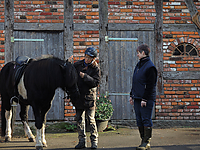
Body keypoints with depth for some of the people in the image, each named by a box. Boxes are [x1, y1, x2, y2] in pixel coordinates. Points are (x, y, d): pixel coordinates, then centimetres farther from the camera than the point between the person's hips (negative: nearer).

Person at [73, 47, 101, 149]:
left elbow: (96, 83, -11)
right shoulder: (77, 65, 7)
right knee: (79, 119, 6)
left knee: (91, 119, -5)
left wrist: (85, 76, -18)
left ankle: (94, 141, 5)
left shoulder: (95, 68, -2)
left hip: (89, 97, -4)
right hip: (78, 96, 4)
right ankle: (82, 141, 13)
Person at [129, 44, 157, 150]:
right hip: (137, 98, 9)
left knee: (146, 120, -6)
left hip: (147, 99, -9)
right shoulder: (139, 65, 17)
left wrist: (145, 99, -19)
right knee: (139, 120, 9)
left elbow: (150, 85, -16)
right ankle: (143, 141, 15)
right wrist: (132, 95, 18)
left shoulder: (150, 67, -11)